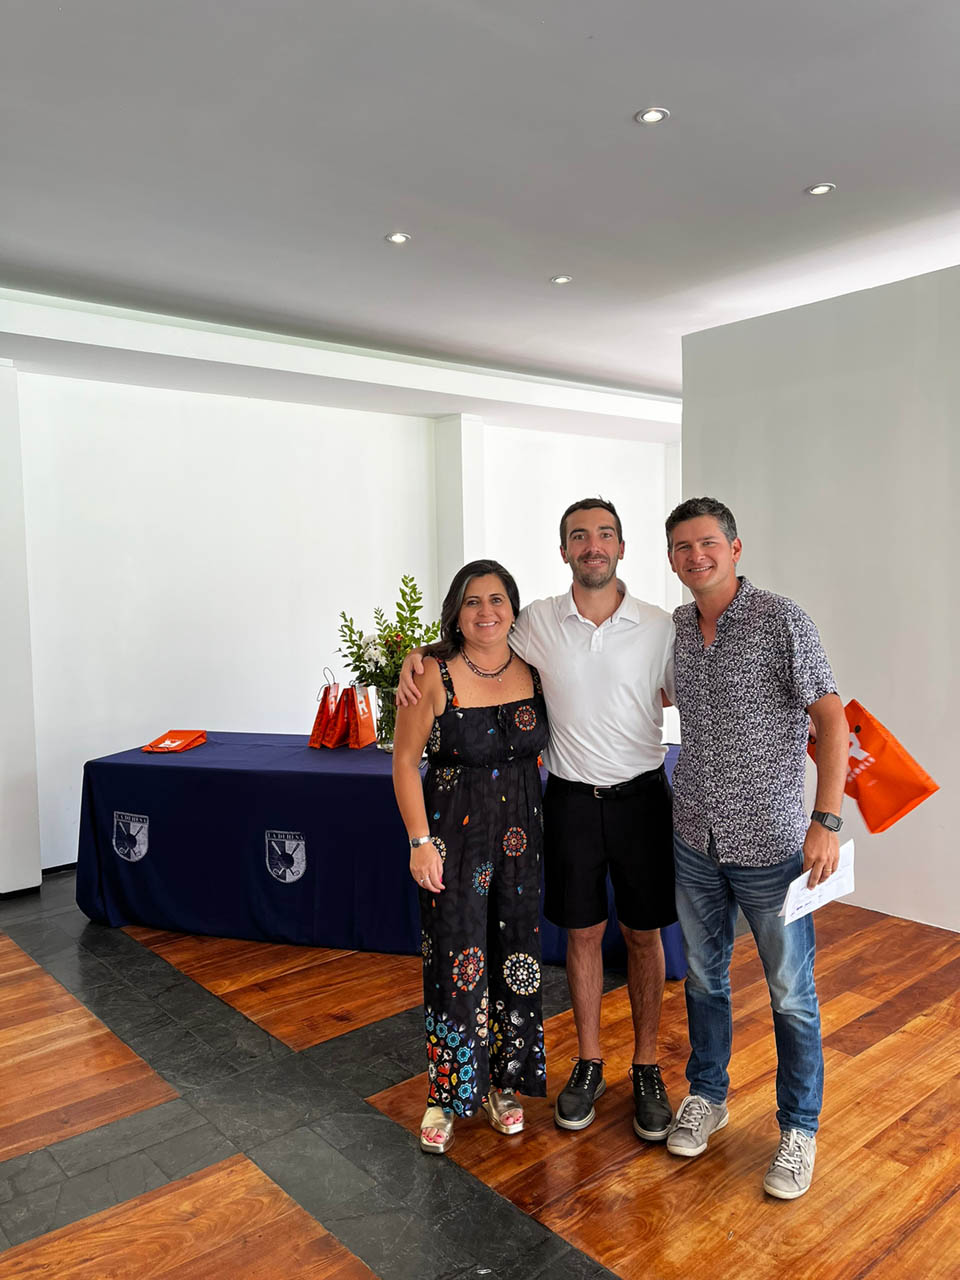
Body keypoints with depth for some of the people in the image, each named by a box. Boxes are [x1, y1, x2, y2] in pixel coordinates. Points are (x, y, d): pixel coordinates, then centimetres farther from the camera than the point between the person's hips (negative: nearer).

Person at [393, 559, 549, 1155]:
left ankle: (503, 1083, 34)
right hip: (453, 833, -3)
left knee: (515, 955, 13)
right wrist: (420, 841, -12)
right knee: (456, 959, 2)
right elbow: (406, 760, -9)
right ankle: (448, 1094, 24)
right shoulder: (434, 674, -12)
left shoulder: (536, 670, -1)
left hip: (520, 832, 4)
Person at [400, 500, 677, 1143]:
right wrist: (418, 654, -5)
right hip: (571, 799, 1)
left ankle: (647, 1068, 29)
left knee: (643, 934, 11)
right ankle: (588, 1065, 31)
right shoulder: (538, 621, -3)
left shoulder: (659, 626, -5)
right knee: (582, 933, 12)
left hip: (641, 796, 0)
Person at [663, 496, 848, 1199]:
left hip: (770, 844, -5)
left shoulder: (781, 619, -13)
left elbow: (833, 719, -13)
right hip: (695, 838, 5)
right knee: (704, 976, 19)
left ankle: (799, 1128, 30)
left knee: (791, 994, 10)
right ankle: (707, 1095, 40)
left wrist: (826, 821, -19)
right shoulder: (675, 628, 4)